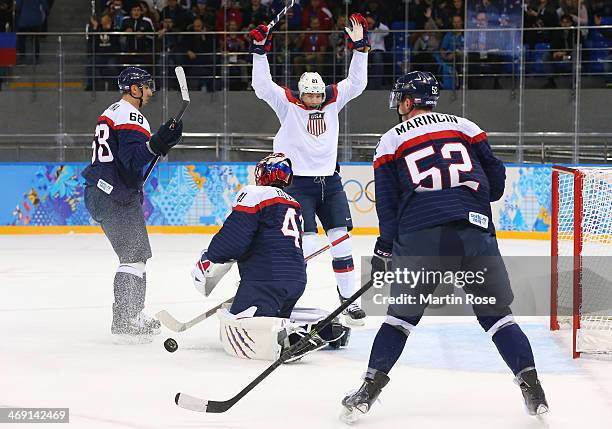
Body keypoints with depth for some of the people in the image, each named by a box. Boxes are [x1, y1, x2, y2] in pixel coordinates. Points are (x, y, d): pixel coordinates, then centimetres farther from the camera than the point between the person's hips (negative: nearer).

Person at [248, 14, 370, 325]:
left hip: (329, 180, 4)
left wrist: (359, 47, -7)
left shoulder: (333, 100, 6)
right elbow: (262, 86, -17)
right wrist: (259, 51, -25)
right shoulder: (288, 104, -5)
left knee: (341, 239, 1)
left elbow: (356, 82, 2)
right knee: (306, 244, -14)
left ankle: (348, 297, 11)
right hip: (298, 181, -4)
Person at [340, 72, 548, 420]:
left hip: (419, 235, -1)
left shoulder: (391, 140, 14)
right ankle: (532, 386, 1)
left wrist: (384, 250, 16)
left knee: (402, 314, 15)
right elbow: (496, 178, 16)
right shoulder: (465, 127, 17)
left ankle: (370, 387, 8)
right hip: (476, 232, 1)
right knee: (496, 313, 11)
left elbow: (387, 202, 10)